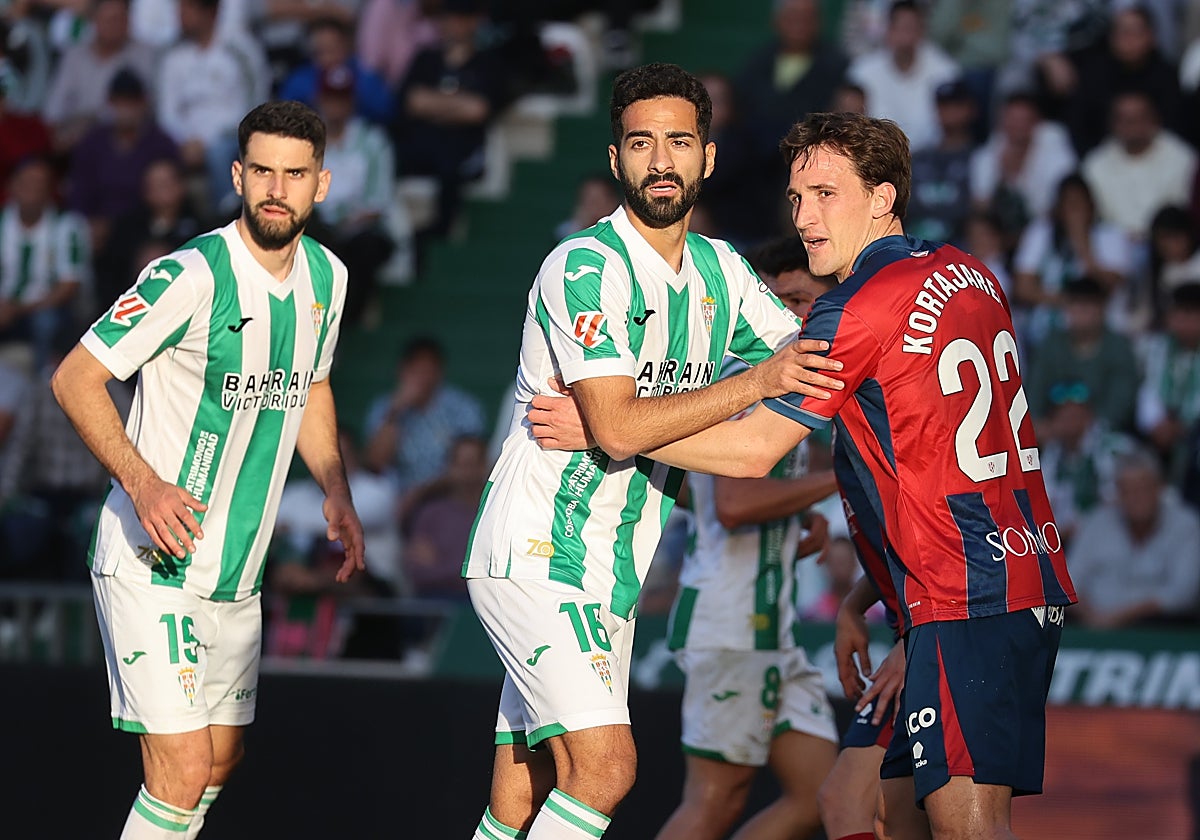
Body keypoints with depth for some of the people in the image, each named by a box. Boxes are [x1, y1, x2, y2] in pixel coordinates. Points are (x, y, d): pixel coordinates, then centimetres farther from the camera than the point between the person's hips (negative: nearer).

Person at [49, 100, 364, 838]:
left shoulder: (326, 277, 5)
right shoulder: (192, 275, -18)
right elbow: (76, 378, -17)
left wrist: (337, 493, 11)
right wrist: (142, 481, -29)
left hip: (237, 575, 8)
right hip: (152, 562, -8)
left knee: (223, 756, 16)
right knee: (183, 770, -14)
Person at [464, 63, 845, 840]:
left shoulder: (719, 269, 10)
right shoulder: (586, 268, -15)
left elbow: (811, 360, 20)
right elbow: (619, 427, -22)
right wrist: (754, 383, -24)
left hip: (612, 575, 7)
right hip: (535, 557, -7)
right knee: (605, 765, -20)